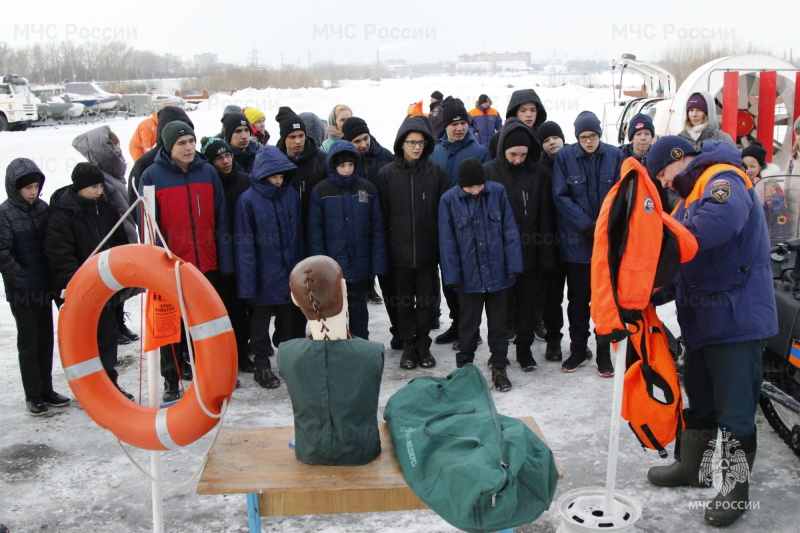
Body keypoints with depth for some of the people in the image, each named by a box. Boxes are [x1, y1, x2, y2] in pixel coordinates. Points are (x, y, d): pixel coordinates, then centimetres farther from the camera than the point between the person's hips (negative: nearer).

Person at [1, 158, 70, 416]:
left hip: (45, 288, 5)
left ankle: (46, 389, 26)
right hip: (22, 292, -5)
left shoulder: (42, 207, 4)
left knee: (46, 341, 13)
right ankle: (33, 395, 16)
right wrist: (22, 280, -15)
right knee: (29, 344, 5)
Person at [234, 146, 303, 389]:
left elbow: (297, 235, 7)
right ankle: (262, 365, 22)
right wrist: (248, 281, -15)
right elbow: (244, 242, -12)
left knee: (288, 318, 15)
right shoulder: (248, 199, -13)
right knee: (261, 319, 10)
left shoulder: (291, 195, 0)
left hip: (288, 271, 4)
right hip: (263, 274, -4)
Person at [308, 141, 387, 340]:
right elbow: (315, 231, -5)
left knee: (359, 310, 16)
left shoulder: (368, 189, -1)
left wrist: (377, 264, -5)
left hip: (360, 265, 1)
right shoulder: (320, 191, -5)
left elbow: (377, 228, 0)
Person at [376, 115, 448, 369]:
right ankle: (408, 345, 23)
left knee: (427, 298, 8)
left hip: (428, 250, 0)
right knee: (405, 300, 10)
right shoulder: (387, 174, -2)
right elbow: (382, 215, 0)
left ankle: (423, 343, 23)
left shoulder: (436, 172, -1)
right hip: (400, 250, 0)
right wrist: (385, 249, -2)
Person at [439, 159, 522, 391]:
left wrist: (513, 265, -6)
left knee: (499, 323, 13)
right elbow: (447, 241, -5)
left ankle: (499, 368, 26)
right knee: (468, 324, 13)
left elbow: (509, 231, -3)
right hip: (469, 276, -1)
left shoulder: (498, 192, -7)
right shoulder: (449, 200, -9)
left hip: (497, 273, 1)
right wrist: (452, 276, -7)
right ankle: (464, 368, 27)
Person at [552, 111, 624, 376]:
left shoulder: (615, 156, -2)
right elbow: (561, 197, -7)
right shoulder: (564, 156, -4)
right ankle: (578, 348, 25)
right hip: (576, 241, 0)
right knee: (578, 297, 10)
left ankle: (604, 351, 20)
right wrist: (587, 226, -14)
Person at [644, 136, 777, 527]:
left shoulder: (723, 181, -13)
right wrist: (660, 290, 2)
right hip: (701, 320, 10)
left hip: (736, 320, -10)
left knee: (734, 410, -1)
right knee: (699, 399, 21)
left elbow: (721, 219, -38)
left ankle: (735, 487, 12)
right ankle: (694, 466, 36)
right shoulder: (692, 197, 18)